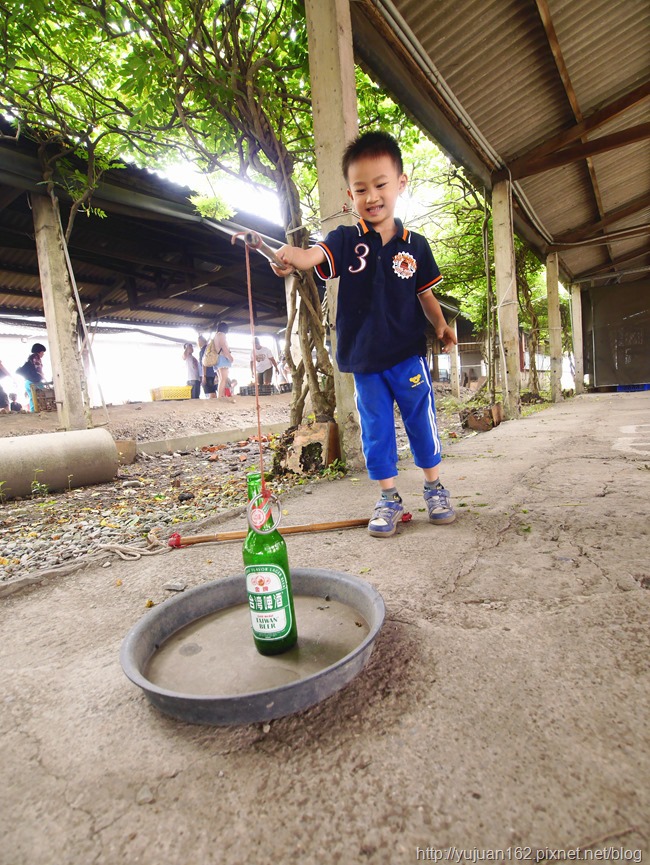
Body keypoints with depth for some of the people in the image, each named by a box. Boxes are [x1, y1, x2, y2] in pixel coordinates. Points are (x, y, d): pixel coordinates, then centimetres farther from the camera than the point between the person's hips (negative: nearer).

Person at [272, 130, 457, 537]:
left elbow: (426, 295, 10)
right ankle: (389, 498, 23)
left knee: (422, 420, 8)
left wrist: (441, 325, -7)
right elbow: (315, 255, -21)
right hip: (364, 358, 0)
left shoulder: (415, 245, 4)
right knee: (376, 430, 7)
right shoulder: (347, 240, -1)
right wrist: (291, 255, -43)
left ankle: (434, 486, 29)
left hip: (408, 354, 1)